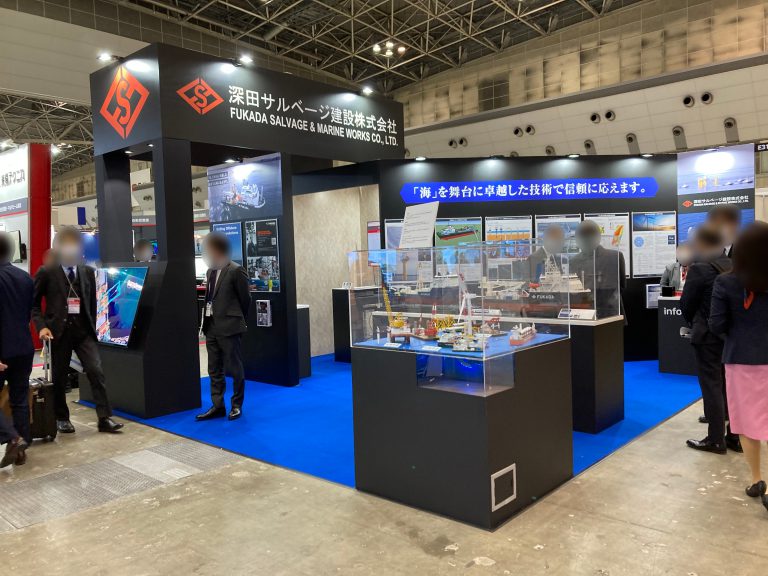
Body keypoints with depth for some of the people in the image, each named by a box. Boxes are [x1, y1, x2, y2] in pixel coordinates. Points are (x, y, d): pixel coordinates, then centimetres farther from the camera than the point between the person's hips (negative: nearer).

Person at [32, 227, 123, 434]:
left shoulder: (88, 272, 8)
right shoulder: (47, 272, -1)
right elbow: (34, 303, 2)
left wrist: (92, 328, 9)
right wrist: (42, 326, -10)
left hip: (83, 330, 2)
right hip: (59, 330, -2)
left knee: (96, 371, -8)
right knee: (59, 377, 9)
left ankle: (105, 418, -5)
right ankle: (61, 418, 26)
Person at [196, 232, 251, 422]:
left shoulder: (236, 271, -11)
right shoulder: (210, 271, 12)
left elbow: (245, 299, -5)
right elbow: (210, 298, 15)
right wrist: (206, 322, 9)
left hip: (229, 327, -7)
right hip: (211, 327, 8)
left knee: (235, 369, 4)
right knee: (214, 370, 12)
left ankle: (237, 406, 16)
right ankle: (217, 406, 21)